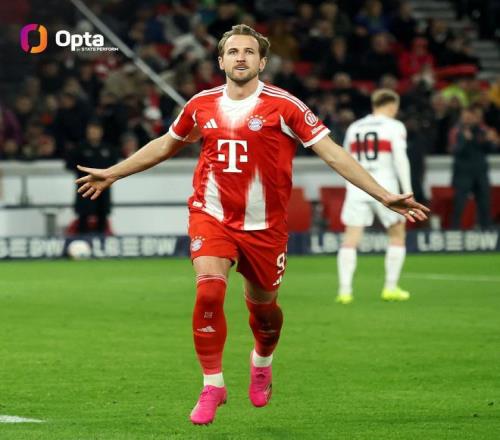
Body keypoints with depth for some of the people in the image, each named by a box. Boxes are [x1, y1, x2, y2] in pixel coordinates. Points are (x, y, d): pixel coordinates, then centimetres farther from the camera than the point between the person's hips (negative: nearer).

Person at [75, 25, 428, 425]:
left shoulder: (283, 106, -10)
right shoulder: (202, 106, 1)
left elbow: (332, 153, -10)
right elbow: (165, 145, 19)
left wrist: (384, 196, -17)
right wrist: (112, 174, 27)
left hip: (264, 225, -1)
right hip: (212, 216, 1)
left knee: (263, 306, 12)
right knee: (209, 291, -21)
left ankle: (262, 361, 47)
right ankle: (213, 385, -7)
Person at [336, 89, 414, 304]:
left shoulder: (354, 127, 13)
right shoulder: (394, 127, 0)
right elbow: (401, 160, -10)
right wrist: (408, 192, -9)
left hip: (356, 187, 3)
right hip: (384, 187, -3)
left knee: (350, 240, 0)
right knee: (397, 235, 15)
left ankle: (344, 290, -11)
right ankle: (391, 287, 12)